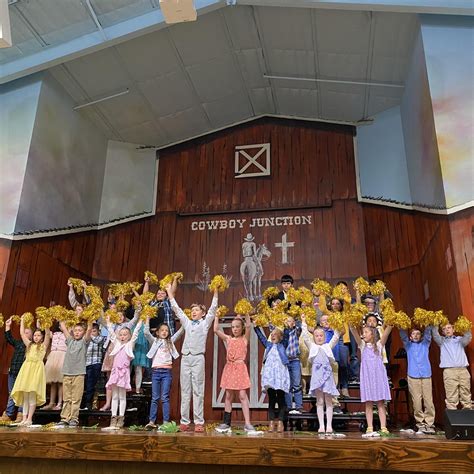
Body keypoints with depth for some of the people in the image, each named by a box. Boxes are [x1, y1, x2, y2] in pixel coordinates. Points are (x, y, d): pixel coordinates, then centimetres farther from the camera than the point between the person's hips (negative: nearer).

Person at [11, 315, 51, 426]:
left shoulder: (44, 345, 9)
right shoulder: (29, 344, 20)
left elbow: (48, 334, -3)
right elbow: (22, 333, 21)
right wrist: (22, 321, 22)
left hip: (37, 368, -4)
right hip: (26, 368, 4)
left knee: (32, 394, -8)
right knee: (25, 394, 2)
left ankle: (29, 419, -4)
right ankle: (24, 418, 6)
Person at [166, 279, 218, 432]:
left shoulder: (205, 323, 8)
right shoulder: (187, 323, 17)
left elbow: (213, 309, -1)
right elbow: (176, 309, 18)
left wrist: (215, 291, -7)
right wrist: (170, 292, 17)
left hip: (198, 358, -4)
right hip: (185, 358, 4)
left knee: (198, 391, -3)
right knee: (185, 391, 4)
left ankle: (199, 422, -1)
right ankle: (184, 421, 7)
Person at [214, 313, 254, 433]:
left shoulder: (245, 339, 3)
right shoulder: (228, 339, 10)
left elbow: (248, 326, -12)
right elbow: (216, 330, 2)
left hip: (240, 368, -3)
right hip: (229, 368, 3)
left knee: (242, 395, -7)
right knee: (229, 396, 8)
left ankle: (247, 424, -5)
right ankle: (226, 423, 14)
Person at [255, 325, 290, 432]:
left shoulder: (283, 346, 10)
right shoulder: (268, 345, 14)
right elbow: (261, 336, 9)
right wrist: (256, 326, 3)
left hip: (280, 374, -2)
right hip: (269, 374, 2)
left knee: (281, 399, 0)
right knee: (271, 399, 3)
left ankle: (280, 422, 2)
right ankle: (271, 422, 5)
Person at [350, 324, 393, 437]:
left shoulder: (379, 345, 5)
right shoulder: (362, 345, 8)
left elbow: (387, 331, -9)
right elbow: (354, 331, -5)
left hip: (379, 376, -1)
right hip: (367, 377, 1)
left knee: (380, 403, 3)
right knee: (368, 404, 3)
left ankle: (383, 428, 4)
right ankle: (370, 429, 6)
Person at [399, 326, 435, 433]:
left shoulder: (425, 344, 18)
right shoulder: (408, 345, 18)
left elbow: (427, 333, 6)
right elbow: (403, 335, 6)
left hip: (426, 376, 0)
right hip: (413, 376, 0)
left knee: (428, 401, -5)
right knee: (416, 402, -3)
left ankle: (429, 424, -1)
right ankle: (420, 423, 5)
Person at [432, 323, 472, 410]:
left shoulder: (460, 339, 20)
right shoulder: (442, 341, 19)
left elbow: (468, 337, 0)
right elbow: (435, 334, 0)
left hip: (463, 370, 1)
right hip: (449, 371, -1)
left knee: (466, 396, 2)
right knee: (451, 398, -6)